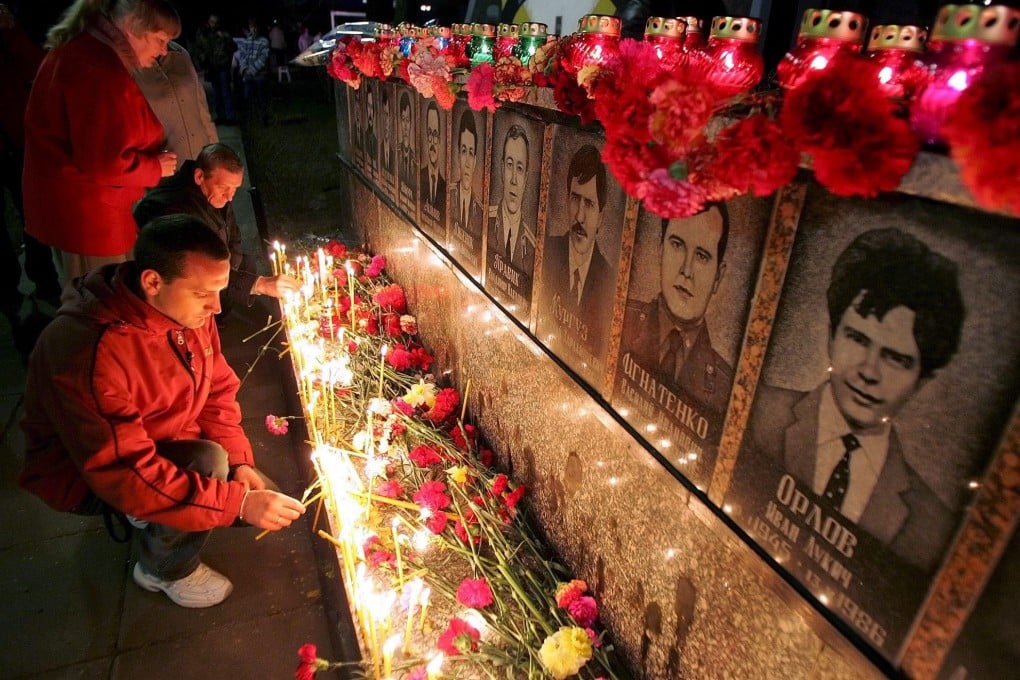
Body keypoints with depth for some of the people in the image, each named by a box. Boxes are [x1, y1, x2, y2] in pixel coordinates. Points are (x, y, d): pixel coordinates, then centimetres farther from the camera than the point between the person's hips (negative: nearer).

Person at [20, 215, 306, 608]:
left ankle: (153, 523, 21)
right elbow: (124, 475, -36)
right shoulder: (86, 350, -36)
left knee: (270, 509, -1)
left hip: (167, 448, 7)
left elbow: (218, 390, 0)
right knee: (206, 463, -33)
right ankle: (164, 570, -2)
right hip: (84, 476, -6)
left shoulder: (188, 309, -13)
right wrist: (238, 502, -37)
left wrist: (239, 462, -13)